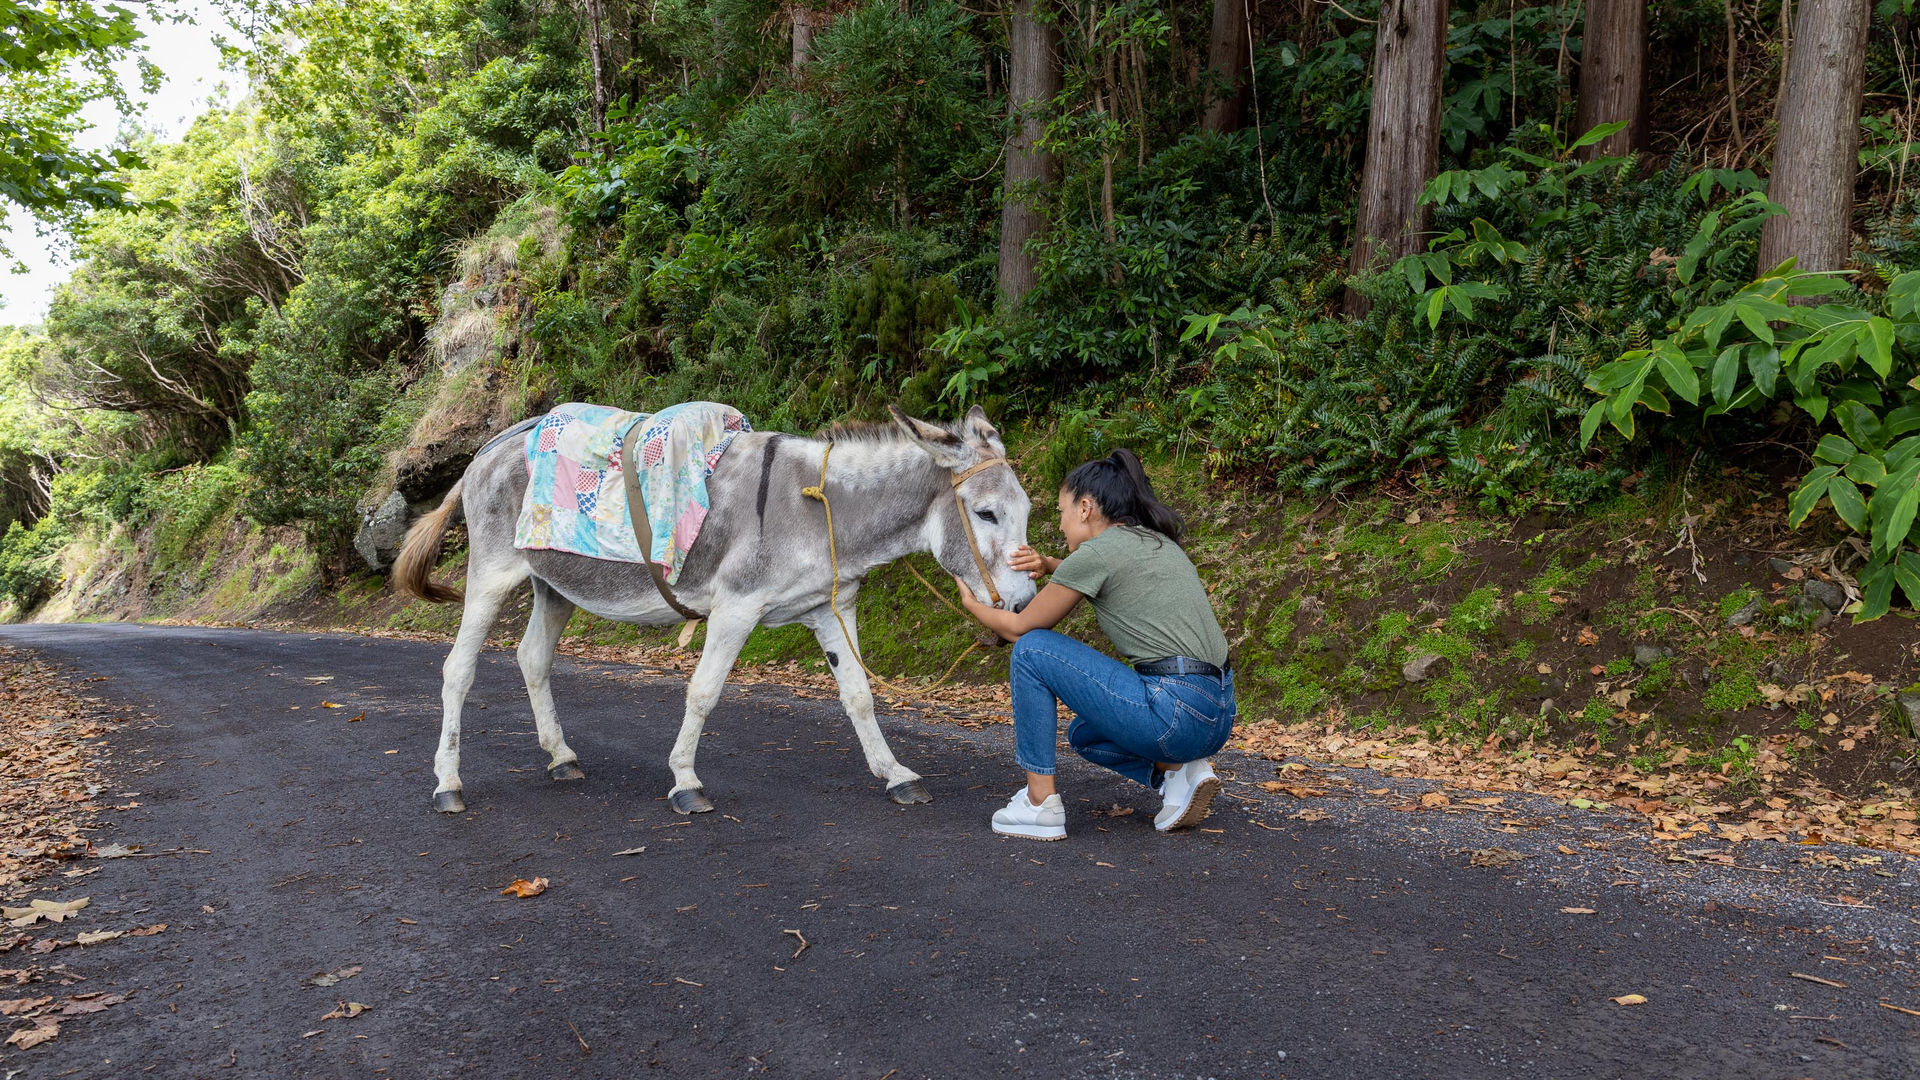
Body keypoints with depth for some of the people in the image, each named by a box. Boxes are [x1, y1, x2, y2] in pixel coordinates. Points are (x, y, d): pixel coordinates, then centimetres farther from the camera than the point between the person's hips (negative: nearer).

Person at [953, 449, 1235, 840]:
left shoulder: (1098, 550, -7)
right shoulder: (1159, 542, 18)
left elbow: (1020, 628, 4)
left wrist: (973, 603, 23)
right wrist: (1049, 565, 22)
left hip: (1174, 712, -9)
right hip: (1218, 714, 9)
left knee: (1031, 650, 2)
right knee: (1084, 733, 32)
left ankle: (1040, 802, 4)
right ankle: (1176, 771, 9)